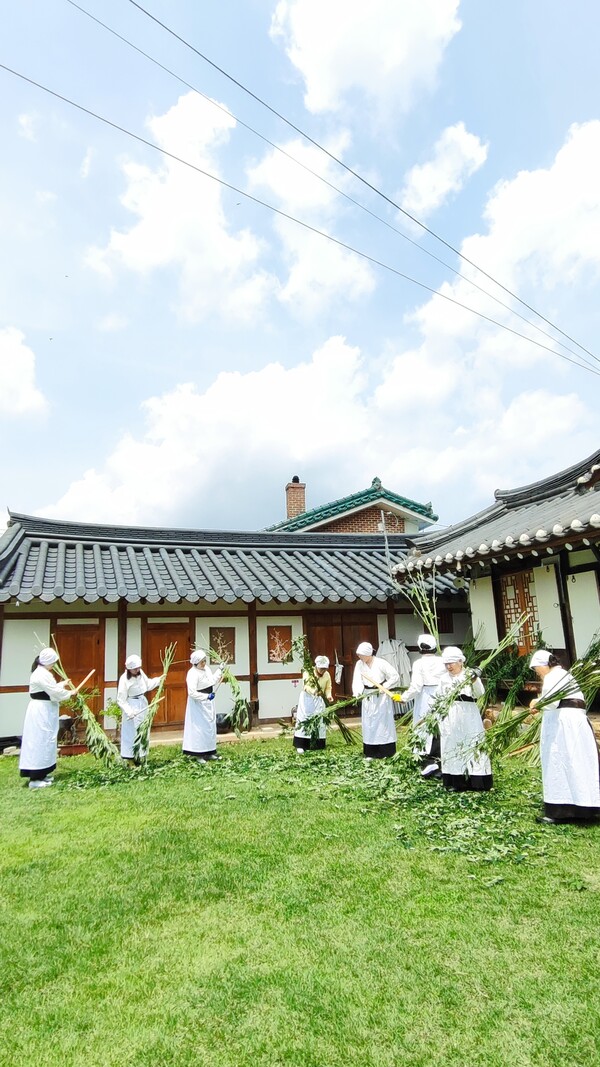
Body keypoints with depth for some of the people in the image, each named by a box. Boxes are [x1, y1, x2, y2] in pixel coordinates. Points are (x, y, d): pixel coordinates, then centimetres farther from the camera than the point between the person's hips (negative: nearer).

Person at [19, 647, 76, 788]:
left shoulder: (41, 672, 13)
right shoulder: (42, 674, -21)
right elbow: (54, 692, -19)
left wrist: (62, 684, 20)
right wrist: (69, 693, -4)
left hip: (43, 711, 11)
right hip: (41, 712, -11)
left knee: (43, 742, 15)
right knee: (40, 742, -7)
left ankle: (40, 774, 23)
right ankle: (35, 779, -2)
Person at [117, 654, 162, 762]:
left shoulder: (140, 673, -3)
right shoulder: (124, 679, -20)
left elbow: (148, 685, 13)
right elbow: (121, 700, -18)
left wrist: (159, 679, 1)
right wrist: (129, 711, -28)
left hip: (143, 703, 7)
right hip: (132, 705, -7)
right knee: (132, 733, -2)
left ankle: (142, 756, 25)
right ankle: (129, 758, 7)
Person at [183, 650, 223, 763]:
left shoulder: (206, 668, 3)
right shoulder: (192, 673, -22)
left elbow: (212, 681, 19)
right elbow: (192, 692, -27)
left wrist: (220, 669, 18)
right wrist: (206, 696, -26)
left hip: (208, 703, 9)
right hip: (198, 704, -9)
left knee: (210, 727, 14)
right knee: (199, 728, -4)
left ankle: (209, 752, 24)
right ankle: (198, 754, 6)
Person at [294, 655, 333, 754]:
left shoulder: (327, 675, -4)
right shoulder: (308, 672, -18)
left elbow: (328, 688, 6)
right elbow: (306, 685, -30)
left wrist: (328, 695, -15)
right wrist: (313, 691, -50)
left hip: (319, 700, 4)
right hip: (307, 698, -4)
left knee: (319, 720, 5)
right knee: (304, 720, -9)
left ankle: (317, 745, 16)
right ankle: (300, 746, -9)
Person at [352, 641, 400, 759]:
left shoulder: (380, 663, -14)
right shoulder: (359, 664, -2)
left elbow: (395, 677, -10)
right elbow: (357, 681, -9)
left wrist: (384, 687, -15)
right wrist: (357, 693, -24)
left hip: (382, 697, -4)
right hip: (367, 697, 4)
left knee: (383, 722, 0)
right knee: (369, 724, 6)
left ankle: (385, 752, 8)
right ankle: (371, 753, 13)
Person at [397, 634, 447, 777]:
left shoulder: (419, 663, -8)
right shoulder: (442, 661, 1)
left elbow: (415, 686, -11)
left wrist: (404, 697, 3)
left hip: (425, 701, -4)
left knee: (423, 731, 5)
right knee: (441, 732, 12)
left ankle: (429, 762, -6)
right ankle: (440, 766, 19)